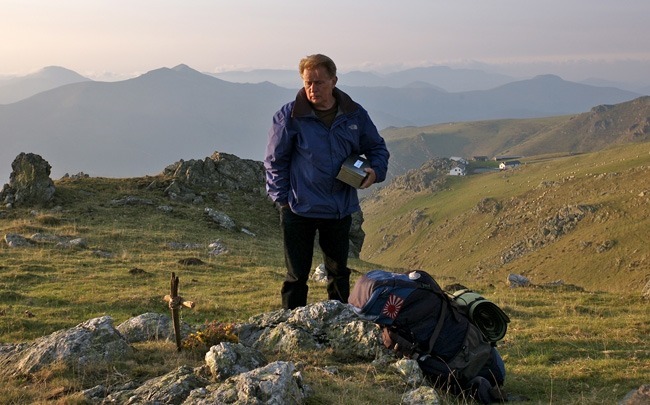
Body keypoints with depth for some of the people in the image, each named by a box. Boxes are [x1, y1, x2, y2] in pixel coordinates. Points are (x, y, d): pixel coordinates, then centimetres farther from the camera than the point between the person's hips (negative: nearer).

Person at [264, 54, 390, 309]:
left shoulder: (355, 115, -1)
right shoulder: (289, 116, -9)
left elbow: (377, 147, 12)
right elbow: (275, 161, -3)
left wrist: (375, 170, -9)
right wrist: (281, 199, -7)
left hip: (340, 209, 4)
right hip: (299, 210, -3)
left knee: (338, 272, 18)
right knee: (297, 275, 5)